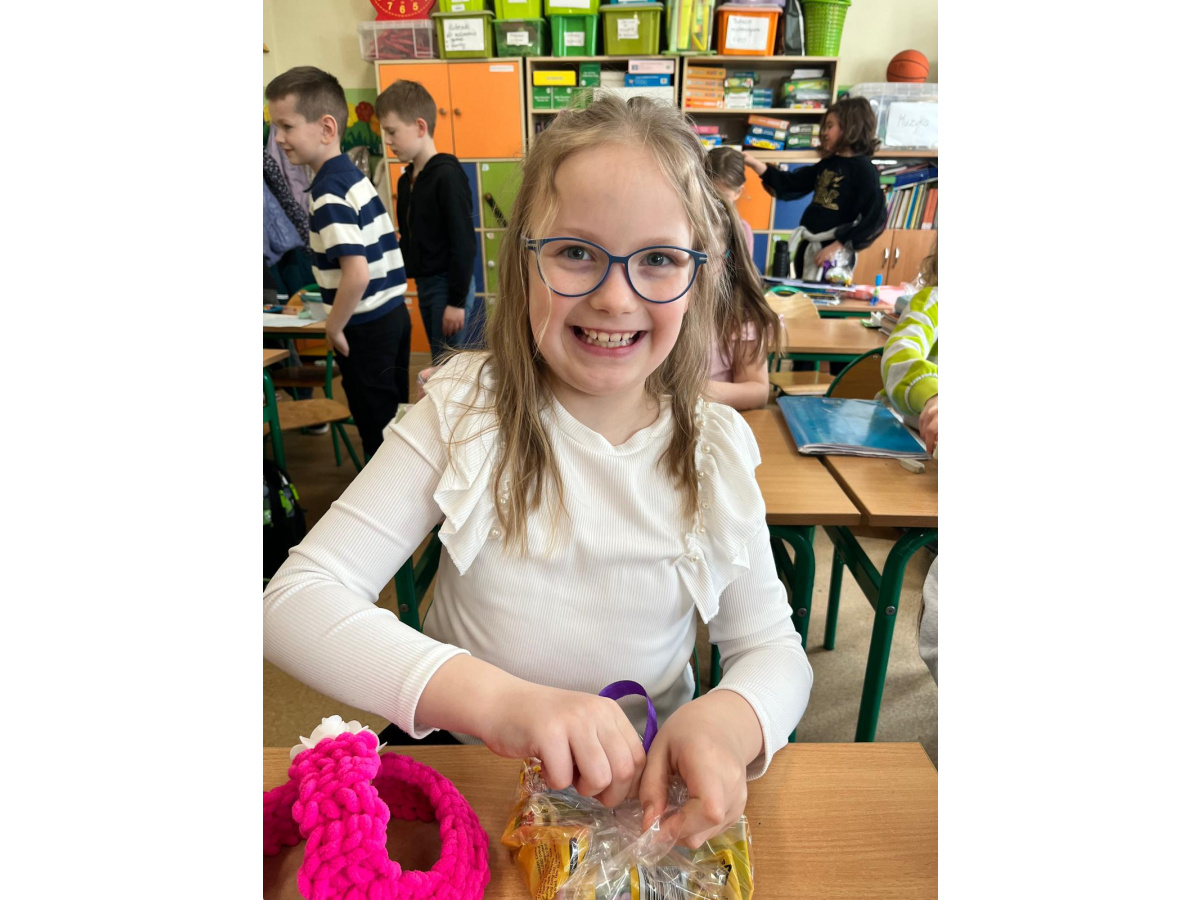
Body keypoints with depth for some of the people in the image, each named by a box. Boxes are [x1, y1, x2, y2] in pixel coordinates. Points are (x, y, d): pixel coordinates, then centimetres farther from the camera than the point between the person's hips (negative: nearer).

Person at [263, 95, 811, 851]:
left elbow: (774, 648, 0)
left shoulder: (716, 452, -7)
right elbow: (297, 598, -18)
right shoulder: (464, 411, -13)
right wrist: (497, 698, -34)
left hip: (649, 785, 3)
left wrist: (729, 718, -25)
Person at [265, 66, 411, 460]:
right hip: (392, 313, 9)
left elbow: (356, 274, -27)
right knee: (393, 420, 20)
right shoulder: (351, 174, 9)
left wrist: (334, 326, -13)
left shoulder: (328, 191, -19)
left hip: (366, 326, -9)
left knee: (375, 428, 6)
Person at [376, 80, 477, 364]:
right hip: (424, 284, 8)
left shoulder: (447, 175, -15)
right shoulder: (406, 180, 10)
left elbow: (463, 243, -18)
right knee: (439, 364, 14)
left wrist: (457, 300, -19)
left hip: (448, 285, -8)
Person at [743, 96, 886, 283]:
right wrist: (757, 165, 5)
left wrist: (838, 247, -20)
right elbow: (791, 185, 14)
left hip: (832, 252, -8)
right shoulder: (828, 164, 11)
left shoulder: (863, 169, -11)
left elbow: (875, 218, -17)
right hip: (808, 246, 8)